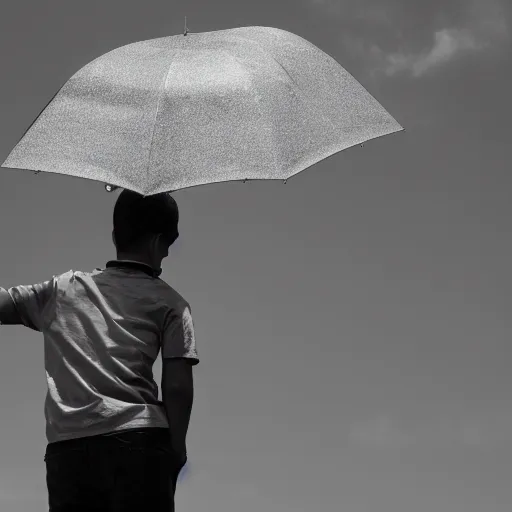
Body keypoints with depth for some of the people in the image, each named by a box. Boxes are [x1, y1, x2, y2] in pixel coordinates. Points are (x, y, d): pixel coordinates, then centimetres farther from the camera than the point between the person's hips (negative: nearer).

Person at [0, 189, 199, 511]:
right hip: (140, 443, -3)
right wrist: (177, 448, 10)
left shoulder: (63, 287, 19)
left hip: (67, 447, 3)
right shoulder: (168, 302, 10)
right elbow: (178, 386, 1)